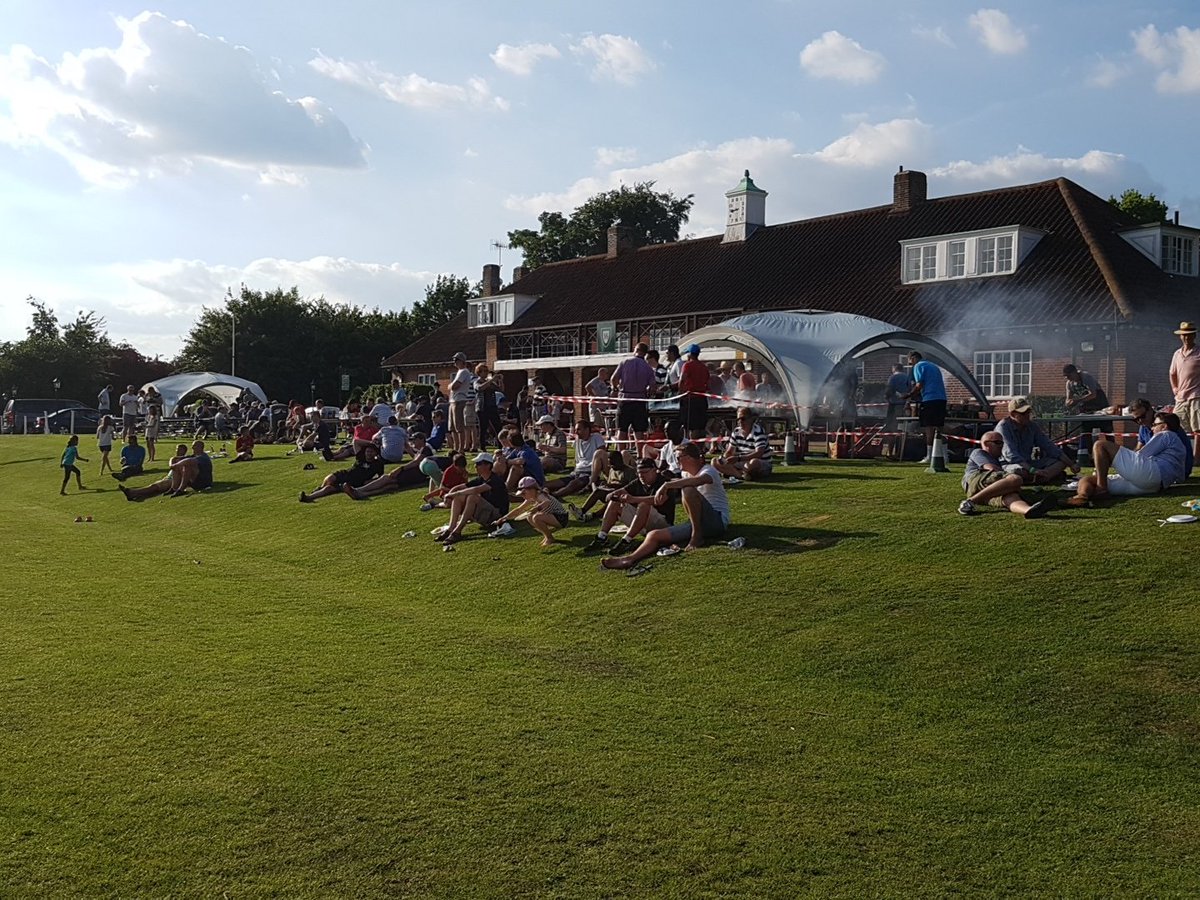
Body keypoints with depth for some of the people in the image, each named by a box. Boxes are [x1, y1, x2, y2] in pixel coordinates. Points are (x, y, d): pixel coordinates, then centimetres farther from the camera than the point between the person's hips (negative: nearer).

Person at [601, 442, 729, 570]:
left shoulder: (708, 470, -7)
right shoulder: (686, 475, 20)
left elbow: (697, 480, -32)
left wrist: (667, 485, -30)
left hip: (718, 520, -8)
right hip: (696, 524, 8)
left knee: (688, 489, -32)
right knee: (655, 535, -8)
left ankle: (697, 536, -25)